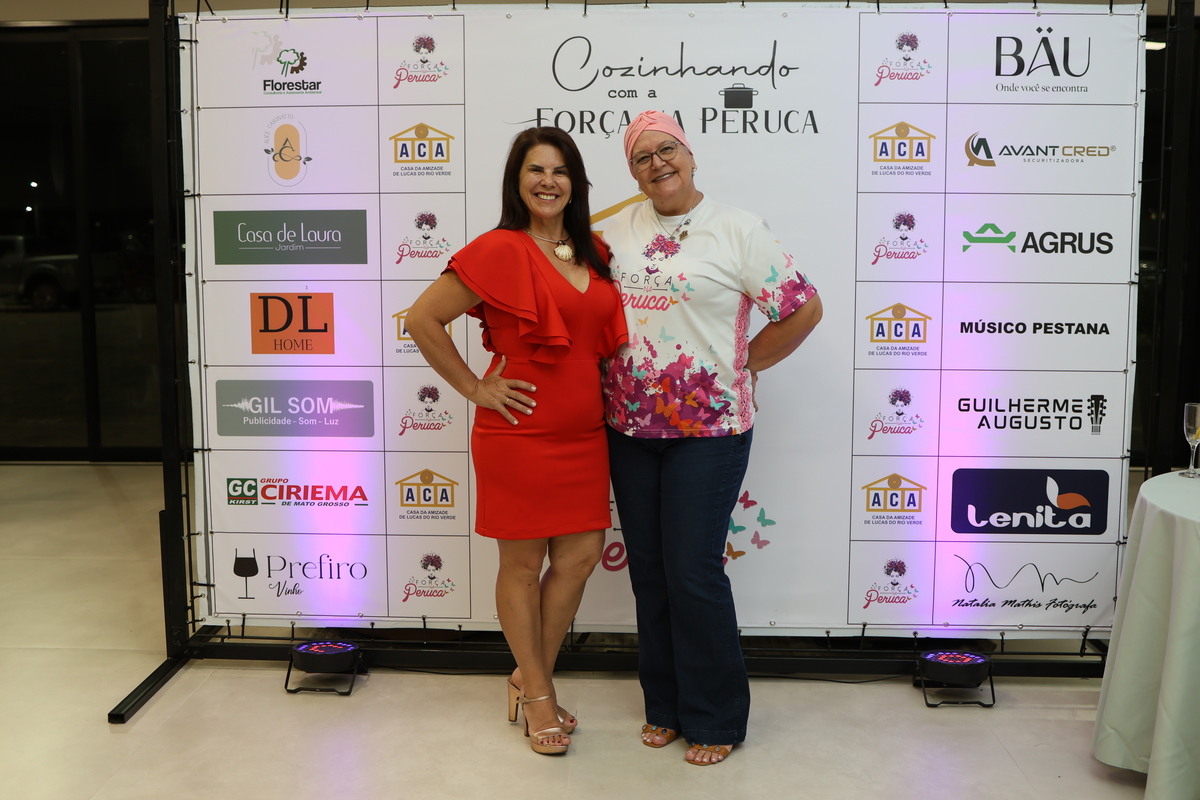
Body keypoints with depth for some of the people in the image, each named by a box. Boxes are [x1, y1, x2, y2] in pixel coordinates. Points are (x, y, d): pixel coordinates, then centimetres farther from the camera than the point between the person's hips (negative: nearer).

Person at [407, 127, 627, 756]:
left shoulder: (594, 254, 10)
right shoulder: (499, 251, -10)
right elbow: (422, 318, -10)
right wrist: (474, 387, -9)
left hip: (584, 433, 6)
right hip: (520, 436, -6)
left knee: (579, 557, 10)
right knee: (522, 564, 7)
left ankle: (529, 676, 31)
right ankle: (537, 694, 26)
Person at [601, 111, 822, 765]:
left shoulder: (737, 230, -6)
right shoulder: (618, 229, 9)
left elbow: (805, 307, -5)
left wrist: (744, 364, -4)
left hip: (708, 428, -5)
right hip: (628, 427, 5)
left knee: (693, 574, -2)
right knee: (648, 570, 12)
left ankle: (714, 718, 18)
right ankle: (664, 705, 29)